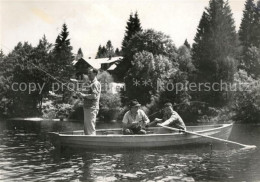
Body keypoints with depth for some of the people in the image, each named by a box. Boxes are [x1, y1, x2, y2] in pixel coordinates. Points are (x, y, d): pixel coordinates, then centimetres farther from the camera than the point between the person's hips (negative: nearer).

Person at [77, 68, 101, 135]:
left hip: (92, 108, -10)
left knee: (90, 130, -10)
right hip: (88, 108, 10)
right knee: (86, 129, 14)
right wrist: (82, 95, 9)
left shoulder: (96, 84, -10)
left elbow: (94, 96, -22)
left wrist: (83, 95, -13)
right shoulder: (91, 84, 22)